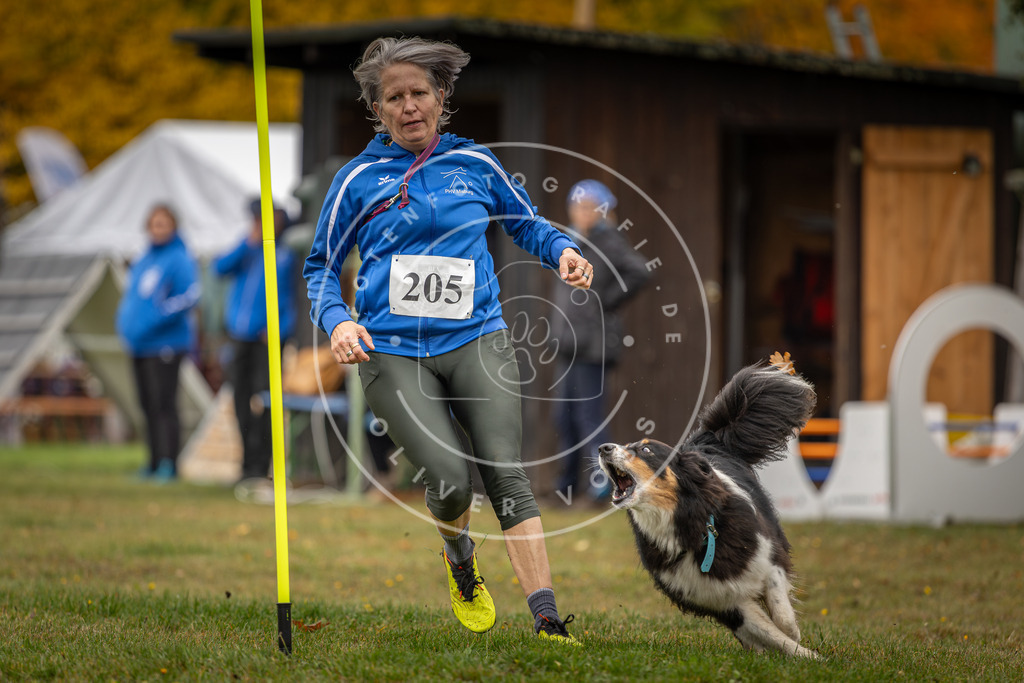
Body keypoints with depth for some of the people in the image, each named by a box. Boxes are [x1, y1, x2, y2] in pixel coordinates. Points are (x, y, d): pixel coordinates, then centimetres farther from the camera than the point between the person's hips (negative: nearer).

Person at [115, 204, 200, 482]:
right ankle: (154, 462, 17)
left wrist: (156, 318, -23)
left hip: (166, 344, -9)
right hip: (138, 345, 9)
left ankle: (169, 464, -9)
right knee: (148, 405, 11)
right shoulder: (144, 259, 17)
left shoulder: (179, 259, -9)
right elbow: (131, 296, 27)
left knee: (164, 404, -10)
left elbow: (189, 297, -18)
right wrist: (124, 322, 10)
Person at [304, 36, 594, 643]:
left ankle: (548, 622, -20)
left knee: (506, 472, -16)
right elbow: (321, 266, 15)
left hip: (476, 339, 1)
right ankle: (459, 554, 18)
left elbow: (526, 223, 25)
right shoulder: (359, 179, 7)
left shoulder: (476, 164, 11)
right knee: (451, 480, -18)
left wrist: (562, 250, 4)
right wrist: (337, 321, -4)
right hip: (393, 353, -1)